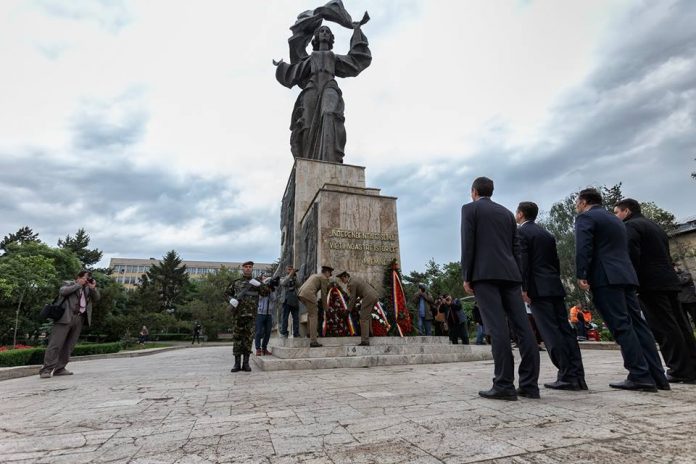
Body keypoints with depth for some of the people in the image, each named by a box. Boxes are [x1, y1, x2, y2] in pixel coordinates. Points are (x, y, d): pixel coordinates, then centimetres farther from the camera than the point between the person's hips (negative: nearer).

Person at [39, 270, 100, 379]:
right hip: (66, 317, -5)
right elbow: (62, 291, -10)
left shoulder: (88, 289, 22)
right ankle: (46, 370, -3)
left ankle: (60, 369, 12)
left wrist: (93, 287, 0)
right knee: (56, 344, -7)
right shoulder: (69, 284, 10)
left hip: (79, 319, 5)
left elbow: (97, 298, 12)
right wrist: (78, 285, -7)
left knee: (69, 346, 6)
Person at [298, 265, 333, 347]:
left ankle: (311, 331, 29)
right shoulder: (324, 278, 6)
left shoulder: (314, 275, 31)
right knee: (313, 316, -2)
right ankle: (313, 341, -6)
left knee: (311, 312, 28)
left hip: (300, 294, 8)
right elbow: (323, 294, 6)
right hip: (309, 295, -8)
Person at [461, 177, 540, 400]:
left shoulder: (470, 208, 6)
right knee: (522, 326, 2)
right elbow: (516, 248, 18)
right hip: (510, 274, 6)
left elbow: (468, 244, -5)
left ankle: (504, 385, -9)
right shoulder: (507, 213, 23)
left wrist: (466, 277, -3)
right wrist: (518, 278, 19)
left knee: (497, 328, -10)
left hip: (485, 274, -6)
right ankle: (529, 384, 4)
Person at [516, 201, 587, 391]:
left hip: (538, 289, -8)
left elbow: (522, 262, -14)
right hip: (555, 287, 8)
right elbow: (556, 262, 19)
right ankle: (577, 376, 7)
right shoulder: (547, 234, 20)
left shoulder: (521, 232, -3)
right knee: (565, 329, 6)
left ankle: (567, 376, -6)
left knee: (550, 332, -7)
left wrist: (523, 288, -14)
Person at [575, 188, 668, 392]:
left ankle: (640, 376, -8)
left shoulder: (585, 217, 0)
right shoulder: (615, 219, 26)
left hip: (605, 278, -8)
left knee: (621, 326, -8)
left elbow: (583, 248, -14)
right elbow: (623, 248, 26)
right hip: (626, 276, 8)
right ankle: (657, 376, 10)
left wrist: (581, 275, -16)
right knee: (637, 323, 8)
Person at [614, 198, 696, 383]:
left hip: (651, 284, -9)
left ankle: (680, 370, -4)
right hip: (669, 281, 10)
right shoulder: (655, 226, 24)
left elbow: (632, 257, -17)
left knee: (664, 328, -6)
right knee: (679, 325, 10)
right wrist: (667, 279, 23)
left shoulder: (630, 226, -5)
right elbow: (664, 256, 23)